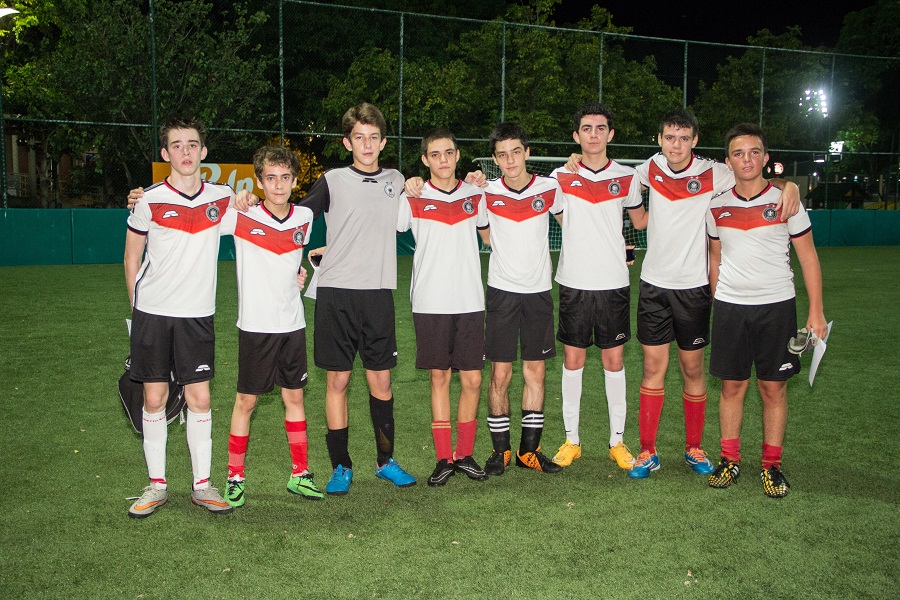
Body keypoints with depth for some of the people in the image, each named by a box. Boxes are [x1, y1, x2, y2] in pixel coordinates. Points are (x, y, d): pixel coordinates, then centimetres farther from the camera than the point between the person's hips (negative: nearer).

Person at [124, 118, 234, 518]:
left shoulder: (222, 197, 3)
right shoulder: (150, 201, -3)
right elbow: (131, 258, 7)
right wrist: (136, 308, 6)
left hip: (197, 315, 1)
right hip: (152, 315, -1)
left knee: (199, 398, 2)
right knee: (154, 398, 4)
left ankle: (202, 485, 15)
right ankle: (157, 485, 18)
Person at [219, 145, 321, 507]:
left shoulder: (305, 217, 3)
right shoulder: (240, 216, -9)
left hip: (293, 324, 4)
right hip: (255, 326, -4)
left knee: (295, 397, 10)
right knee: (246, 400, 4)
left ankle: (299, 474, 22)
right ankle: (235, 478, 18)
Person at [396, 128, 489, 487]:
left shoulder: (476, 195, 9)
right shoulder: (413, 199, 1)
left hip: (470, 302, 2)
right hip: (430, 304, -2)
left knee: (472, 379, 2)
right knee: (439, 377, 4)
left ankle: (465, 454, 17)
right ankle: (444, 458, 14)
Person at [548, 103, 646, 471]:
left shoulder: (627, 177, 5)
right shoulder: (561, 176, 3)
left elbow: (640, 222, 17)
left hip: (614, 282, 0)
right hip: (574, 282, 0)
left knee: (614, 360, 5)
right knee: (572, 360, 5)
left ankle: (617, 440, 16)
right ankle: (571, 439, 17)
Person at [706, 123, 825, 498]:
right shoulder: (717, 206, 5)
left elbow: (808, 256, 1)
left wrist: (816, 312, -3)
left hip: (777, 305, -2)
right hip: (730, 307, 2)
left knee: (774, 387, 3)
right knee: (732, 386, 6)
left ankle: (771, 466, 16)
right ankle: (730, 460, 18)